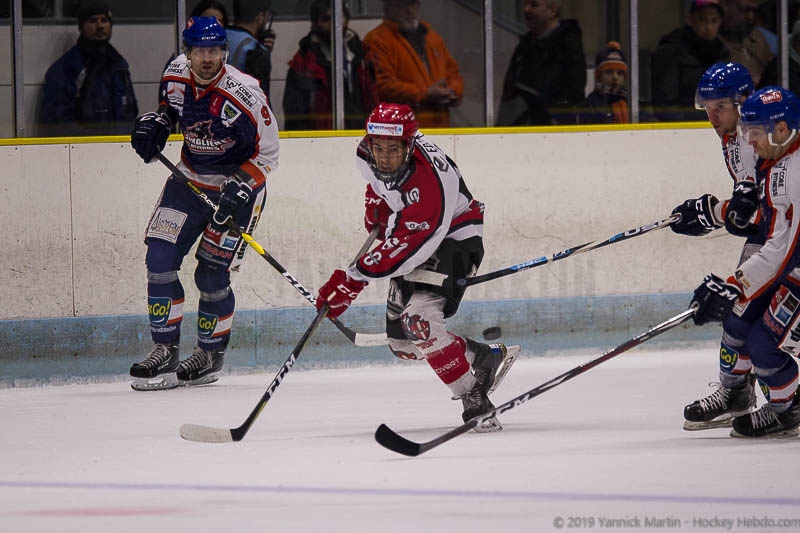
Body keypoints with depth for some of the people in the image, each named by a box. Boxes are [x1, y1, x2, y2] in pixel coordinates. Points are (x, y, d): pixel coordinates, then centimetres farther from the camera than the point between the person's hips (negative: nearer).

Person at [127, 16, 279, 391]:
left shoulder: (244, 96, -24)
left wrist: (239, 191, -27)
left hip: (239, 183, -5)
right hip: (189, 179, 5)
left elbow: (267, 154, -17)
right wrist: (155, 124, -3)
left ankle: (210, 354, 15)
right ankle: (165, 350, -1)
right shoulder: (175, 76, -7)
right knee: (160, 259, -7)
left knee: (212, 275, -5)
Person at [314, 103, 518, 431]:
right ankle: (485, 358, 25)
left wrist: (351, 280, -37)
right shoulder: (367, 154, -14)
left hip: (452, 238, -9)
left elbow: (403, 250, -36)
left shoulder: (427, 184, -36)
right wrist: (376, 203, 9)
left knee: (418, 322, -29)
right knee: (402, 342, 6)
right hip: (409, 235, 9)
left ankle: (475, 401, -22)